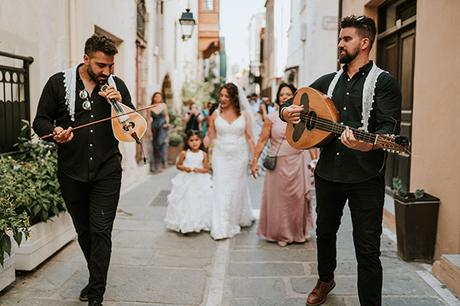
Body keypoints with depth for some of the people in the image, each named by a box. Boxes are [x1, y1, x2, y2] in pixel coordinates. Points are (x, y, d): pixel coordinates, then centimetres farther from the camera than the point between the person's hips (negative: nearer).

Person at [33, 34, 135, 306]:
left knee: (101, 231, -5)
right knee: (83, 230, 15)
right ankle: (97, 279, 37)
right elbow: (40, 121, 3)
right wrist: (55, 131, -19)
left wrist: (121, 104, -13)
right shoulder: (59, 83, -1)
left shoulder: (117, 85, 3)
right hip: (72, 172, 1)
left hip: (107, 171, -1)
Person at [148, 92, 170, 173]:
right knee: (155, 144, 6)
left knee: (162, 142, -17)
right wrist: (149, 128, -1)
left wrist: (167, 123, -7)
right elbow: (150, 118, 4)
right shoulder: (151, 107, 3)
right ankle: (155, 165, 17)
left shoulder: (164, 105, 3)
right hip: (154, 127, 2)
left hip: (163, 126, -1)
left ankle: (163, 161, -9)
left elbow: (166, 116, 9)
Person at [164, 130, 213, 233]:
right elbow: (178, 165, 6)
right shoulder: (184, 153, -3)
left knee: (199, 202, 1)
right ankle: (183, 225, 11)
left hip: (200, 181, 1)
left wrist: (199, 169, -16)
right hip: (186, 181, -1)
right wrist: (185, 168, -13)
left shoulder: (203, 154, -1)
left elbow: (206, 169, 3)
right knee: (186, 201, 0)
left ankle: (199, 224, 14)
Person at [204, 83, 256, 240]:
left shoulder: (244, 114, 0)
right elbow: (209, 137, 5)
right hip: (221, 156, 0)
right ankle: (221, 228, 3)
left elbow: (249, 138, 1)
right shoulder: (216, 114, 1)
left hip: (239, 156, 0)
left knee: (237, 189, 11)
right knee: (221, 190, -2)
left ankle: (237, 219, 30)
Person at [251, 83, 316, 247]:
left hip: (298, 163, 2)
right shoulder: (271, 117, -1)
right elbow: (262, 140, -1)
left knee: (298, 198, 8)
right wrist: (255, 161, -5)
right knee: (278, 199, 6)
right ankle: (281, 234, 23)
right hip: (278, 164, -1)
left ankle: (299, 232, 28)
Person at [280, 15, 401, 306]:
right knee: (325, 231, 21)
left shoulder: (384, 82, -5)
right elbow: (291, 104, 17)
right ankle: (325, 280, 46)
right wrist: (286, 111, -7)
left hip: (366, 178, -5)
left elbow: (390, 127, -17)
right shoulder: (329, 81, 12)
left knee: (367, 247, -1)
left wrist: (368, 144, -38)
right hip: (328, 172, 6)